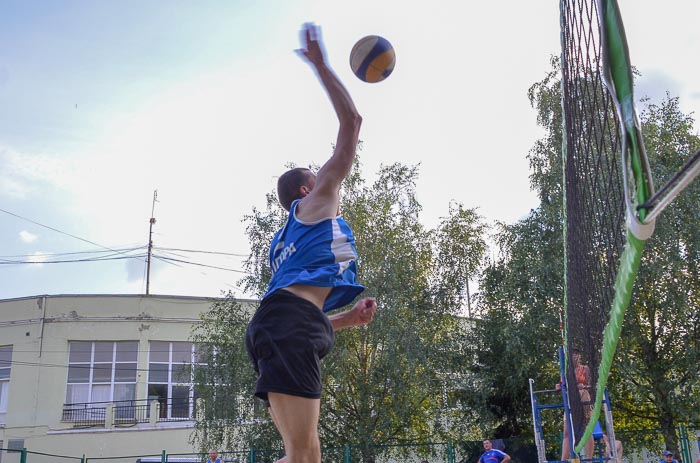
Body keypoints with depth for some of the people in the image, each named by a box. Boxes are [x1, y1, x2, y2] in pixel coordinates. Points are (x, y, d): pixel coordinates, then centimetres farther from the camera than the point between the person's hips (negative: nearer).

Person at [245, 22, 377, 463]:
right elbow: (351, 122, 13)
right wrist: (321, 64, 20)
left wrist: (348, 317, 25)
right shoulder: (316, 202, 17)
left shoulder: (288, 237, 38)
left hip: (281, 326, 10)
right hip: (290, 324, -10)